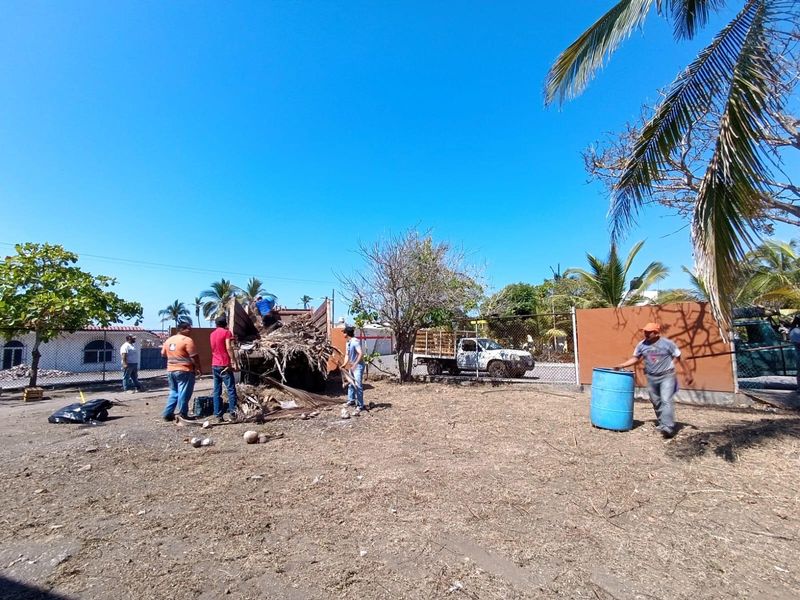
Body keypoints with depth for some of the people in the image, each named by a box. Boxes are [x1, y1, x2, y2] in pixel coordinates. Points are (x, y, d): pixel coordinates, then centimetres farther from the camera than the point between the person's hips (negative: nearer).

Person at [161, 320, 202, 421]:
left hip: (170, 370, 8)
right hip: (184, 371, -8)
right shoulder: (187, 340, -14)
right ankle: (183, 415, 4)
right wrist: (198, 368, -4)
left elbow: (163, 354, 21)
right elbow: (194, 356, -15)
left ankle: (168, 414, 19)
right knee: (184, 394, -1)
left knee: (173, 392, 19)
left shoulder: (168, 340, 10)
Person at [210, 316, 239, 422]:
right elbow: (229, 348, -15)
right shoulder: (226, 332, -4)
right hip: (224, 365, -6)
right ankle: (232, 412, -10)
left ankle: (218, 415, 6)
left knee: (217, 391, 6)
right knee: (231, 389, -4)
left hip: (214, 365, 7)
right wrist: (234, 362, -17)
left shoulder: (212, 334, 15)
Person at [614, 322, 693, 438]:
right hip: (651, 378, 5)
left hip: (667, 376, -5)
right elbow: (635, 358, 7)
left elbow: (679, 359, -4)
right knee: (656, 402, 13)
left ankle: (668, 427, -18)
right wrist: (621, 365, -3)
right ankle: (662, 423, 29)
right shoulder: (641, 345, -1)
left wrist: (688, 374, -2)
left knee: (666, 400, -16)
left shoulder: (668, 343, -11)